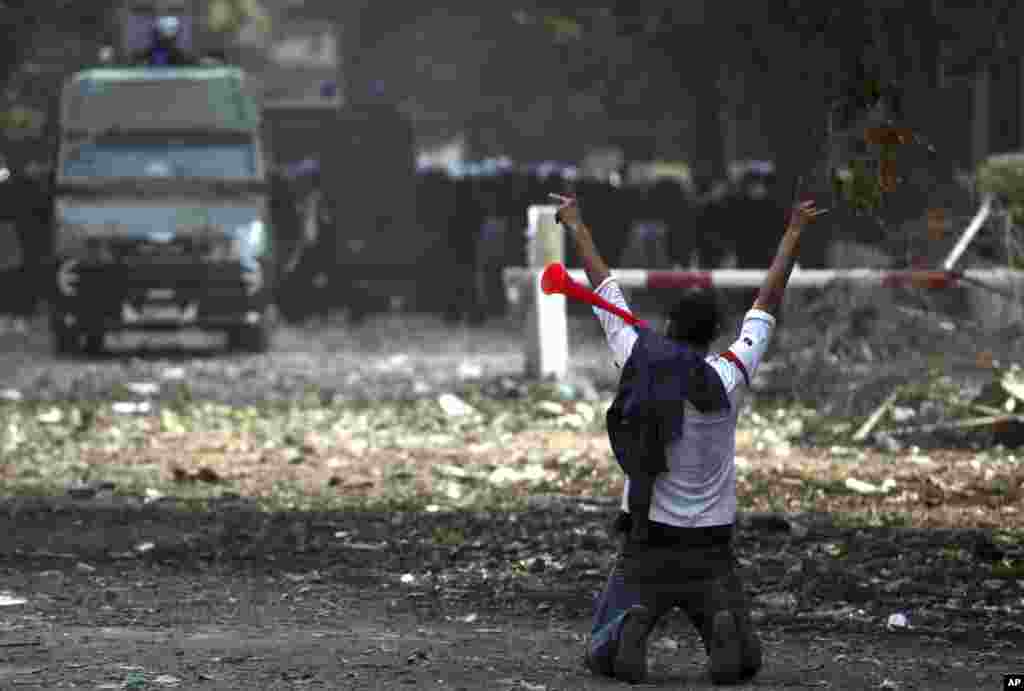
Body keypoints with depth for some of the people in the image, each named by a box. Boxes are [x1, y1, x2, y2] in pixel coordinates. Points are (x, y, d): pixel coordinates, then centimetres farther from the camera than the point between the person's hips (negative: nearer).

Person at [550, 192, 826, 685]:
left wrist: (576, 228, 15)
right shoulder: (728, 377, -6)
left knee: (601, 655, 10)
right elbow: (766, 305, 3)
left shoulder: (641, 366, -6)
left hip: (647, 540, 0)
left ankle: (632, 625, -27)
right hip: (712, 549, 0)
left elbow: (606, 294, 4)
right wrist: (793, 235, 11)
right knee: (743, 662, 8)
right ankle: (725, 626, -29)